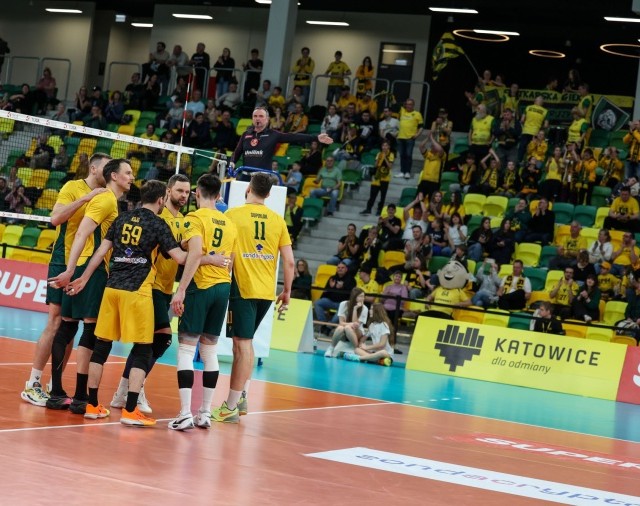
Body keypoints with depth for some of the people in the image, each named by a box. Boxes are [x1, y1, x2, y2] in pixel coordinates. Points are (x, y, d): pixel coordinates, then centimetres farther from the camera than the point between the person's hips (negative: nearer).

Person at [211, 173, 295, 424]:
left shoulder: (233, 214, -4)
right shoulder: (278, 220, 6)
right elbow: (289, 261, 4)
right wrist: (287, 291, 14)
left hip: (243, 288, -4)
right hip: (267, 292, 4)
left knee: (243, 344, -4)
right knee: (245, 342, 20)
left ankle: (230, 408, -2)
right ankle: (241, 396, 19)